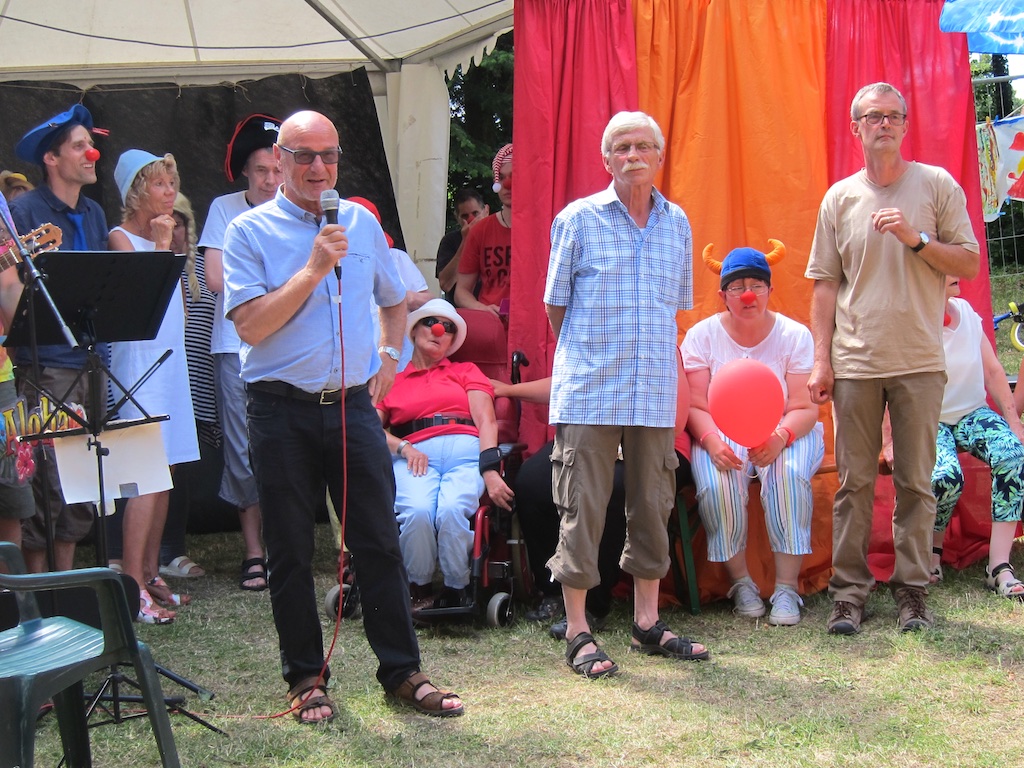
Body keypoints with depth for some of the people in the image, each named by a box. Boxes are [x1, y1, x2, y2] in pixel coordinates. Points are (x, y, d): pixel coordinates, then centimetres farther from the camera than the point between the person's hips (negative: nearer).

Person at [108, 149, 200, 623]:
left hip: (171, 358, 8)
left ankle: (151, 572, 15)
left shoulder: (164, 236, 18)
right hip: (140, 358, -8)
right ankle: (133, 585, -14)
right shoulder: (121, 237, -5)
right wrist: (160, 245, -13)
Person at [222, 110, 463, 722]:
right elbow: (252, 326, -13)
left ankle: (403, 671, 12)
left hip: (354, 406, 3)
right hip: (283, 412, -3)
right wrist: (313, 270, -16)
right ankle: (307, 677, 17)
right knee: (291, 551, 5)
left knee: (380, 541, 3)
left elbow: (395, 301, 26)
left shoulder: (363, 224, 10)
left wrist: (389, 357, 13)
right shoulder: (251, 231, -2)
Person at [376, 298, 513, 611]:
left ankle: (456, 591, -14)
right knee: (417, 512, -35)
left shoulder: (466, 371, 28)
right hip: (415, 457, 0)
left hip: (466, 450, 0)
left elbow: (487, 421, 11)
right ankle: (419, 589, -11)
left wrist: (490, 470, -8)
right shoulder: (391, 380, 26)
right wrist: (402, 447, -10)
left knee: (452, 511, -35)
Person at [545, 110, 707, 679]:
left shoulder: (677, 222, 11)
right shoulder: (578, 219, 0)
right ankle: (578, 632, 4)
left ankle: (648, 622, 21)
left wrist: (655, 353, 14)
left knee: (653, 502, 9)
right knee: (583, 506, -3)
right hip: (589, 389, -4)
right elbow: (556, 302, 6)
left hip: (655, 389, 4)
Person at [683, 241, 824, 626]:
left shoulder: (794, 335, -1)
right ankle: (741, 582, -12)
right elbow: (695, 406, -4)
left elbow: (805, 408, -7)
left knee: (787, 474, -33)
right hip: (722, 435, 0)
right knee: (717, 484, -32)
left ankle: (787, 588, -26)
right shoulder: (701, 335, 1)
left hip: (785, 435, 0)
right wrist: (712, 442, -26)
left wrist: (780, 437, -29)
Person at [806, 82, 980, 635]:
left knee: (916, 481, 3)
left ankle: (912, 588, 11)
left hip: (919, 361, -1)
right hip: (855, 361, 1)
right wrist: (821, 359, 2)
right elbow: (825, 283, 8)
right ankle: (849, 590, 10)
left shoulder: (938, 186, 4)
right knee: (854, 481, 3)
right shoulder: (840, 198, 8)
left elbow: (969, 263, 2)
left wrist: (916, 239, -13)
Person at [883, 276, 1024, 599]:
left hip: (972, 414, 5)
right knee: (946, 475, -34)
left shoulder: (966, 312, 3)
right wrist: (889, 441, -23)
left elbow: (993, 371, 7)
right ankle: (932, 550, -2)